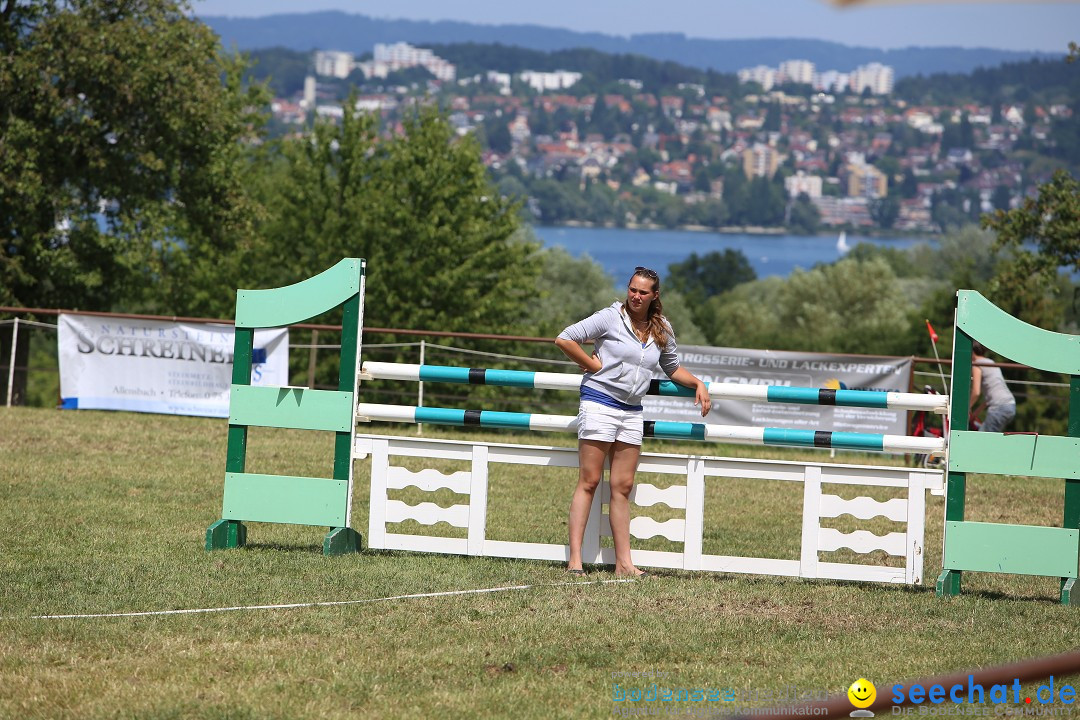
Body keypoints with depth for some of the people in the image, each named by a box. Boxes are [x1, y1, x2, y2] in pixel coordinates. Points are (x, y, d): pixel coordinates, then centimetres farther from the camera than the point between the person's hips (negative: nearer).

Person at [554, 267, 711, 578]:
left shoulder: (662, 330, 10)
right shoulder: (611, 318, -6)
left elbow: (672, 367, 25)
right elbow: (564, 339, -7)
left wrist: (697, 384, 9)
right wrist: (593, 364, -7)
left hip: (631, 412, 5)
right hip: (599, 403, -5)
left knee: (623, 487, 5)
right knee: (589, 482, -5)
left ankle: (623, 562, 6)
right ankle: (575, 559, -6)